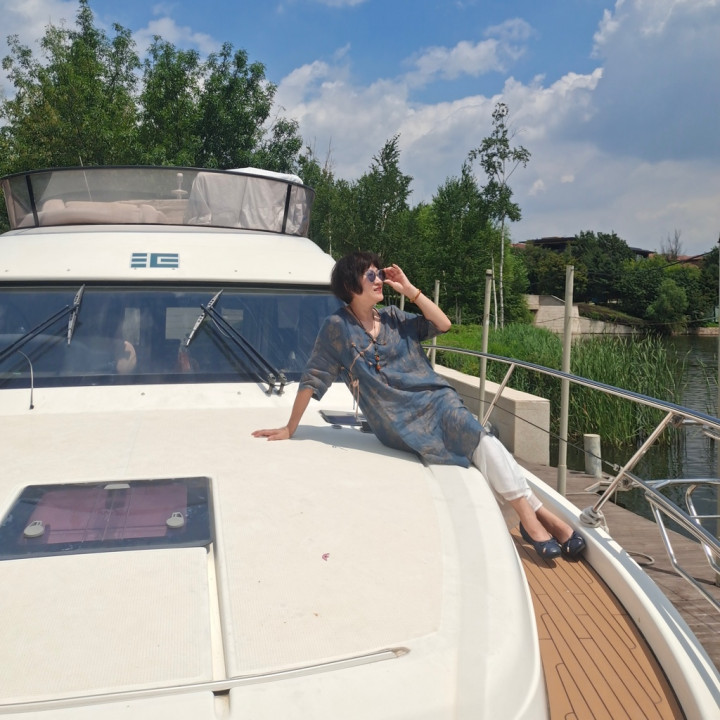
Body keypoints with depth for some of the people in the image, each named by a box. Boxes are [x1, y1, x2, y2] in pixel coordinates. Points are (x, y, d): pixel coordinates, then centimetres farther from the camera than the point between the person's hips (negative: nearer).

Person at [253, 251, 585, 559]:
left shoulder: (393, 317, 11)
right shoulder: (337, 328, -3)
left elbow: (443, 324, 8)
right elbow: (312, 379, 0)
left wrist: (409, 289, 2)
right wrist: (290, 429, 3)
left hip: (435, 398, 4)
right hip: (399, 423, -4)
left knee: (480, 437, -25)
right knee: (477, 442, -26)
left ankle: (535, 511, -25)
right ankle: (532, 516, -23)